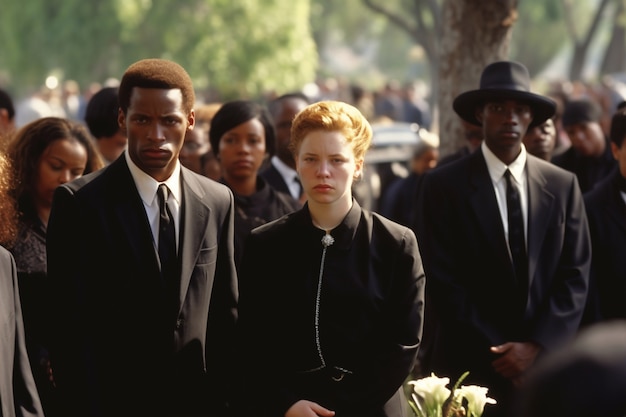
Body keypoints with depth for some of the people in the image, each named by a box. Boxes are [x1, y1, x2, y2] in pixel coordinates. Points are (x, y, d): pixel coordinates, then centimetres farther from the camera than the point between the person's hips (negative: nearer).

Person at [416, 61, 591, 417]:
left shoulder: (563, 185, 6)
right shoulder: (444, 186, -2)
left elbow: (575, 275, 2)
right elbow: (443, 282, -7)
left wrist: (537, 346, -10)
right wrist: (498, 354, -11)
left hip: (547, 365, 2)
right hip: (470, 368, -2)